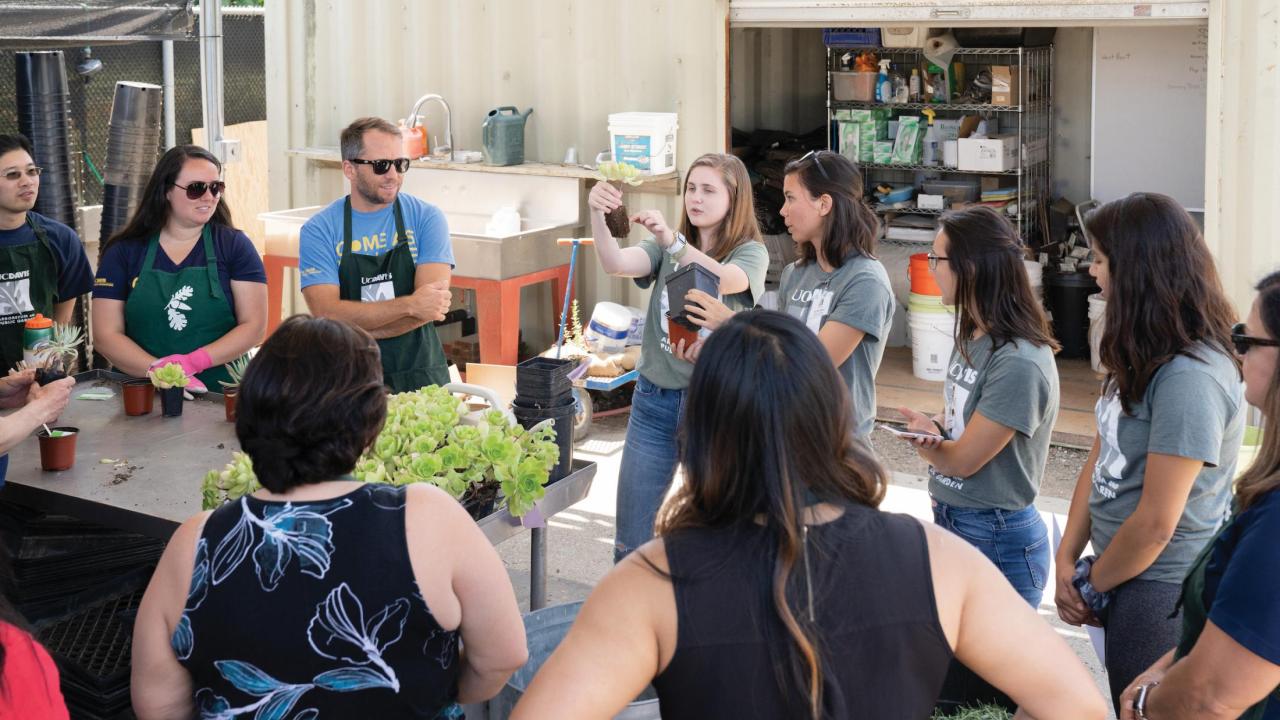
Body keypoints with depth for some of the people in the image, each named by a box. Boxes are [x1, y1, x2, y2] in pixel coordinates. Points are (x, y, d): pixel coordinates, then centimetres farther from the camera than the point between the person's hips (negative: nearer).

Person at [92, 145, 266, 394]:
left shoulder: (234, 245, 7)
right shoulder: (123, 252, 9)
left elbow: (254, 326, 0)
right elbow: (106, 335, 4)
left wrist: (193, 362, -13)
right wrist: (160, 372, -12)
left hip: (220, 394, -1)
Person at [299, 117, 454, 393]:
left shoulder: (427, 218, 4)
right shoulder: (318, 230, 2)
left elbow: (431, 307, -7)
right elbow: (328, 314, -10)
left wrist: (357, 331, -13)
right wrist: (409, 305, -17)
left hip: (420, 377, 0)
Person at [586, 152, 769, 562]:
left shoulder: (751, 253, -4)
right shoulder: (664, 249, 6)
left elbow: (725, 280, -28)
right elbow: (616, 264, -14)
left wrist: (671, 240, -42)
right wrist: (598, 216, -32)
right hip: (655, 400, 3)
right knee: (632, 537, 9)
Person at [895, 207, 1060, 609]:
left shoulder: (1019, 363, -24)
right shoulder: (972, 336, 5)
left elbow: (963, 458, -19)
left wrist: (922, 436, 0)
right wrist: (932, 433, -12)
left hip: (999, 542, -9)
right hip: (949, 523, 9)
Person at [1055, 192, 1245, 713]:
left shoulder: (1190, 377, -25)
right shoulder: (1142, 358, 5)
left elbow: (1155, 523, -22)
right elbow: (1099, 460, 8)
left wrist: (1091, 587, -8)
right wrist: (1067, 560, 0)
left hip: (1160, 592, -8)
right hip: (1122, 576, 8)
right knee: (1127, 706, 20)